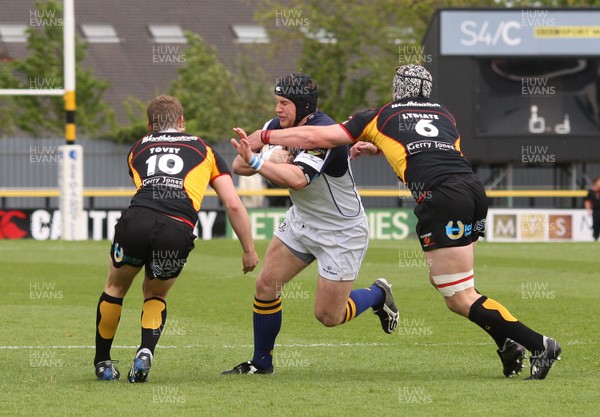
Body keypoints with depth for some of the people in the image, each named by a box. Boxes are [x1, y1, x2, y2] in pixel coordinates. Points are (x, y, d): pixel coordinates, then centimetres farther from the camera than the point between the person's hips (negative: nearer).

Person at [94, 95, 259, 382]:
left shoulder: (138, 149, 30)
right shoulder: (204, 150, 26)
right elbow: (233, 205, 19)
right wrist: (249, 250, 26)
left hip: (136, 220, 0)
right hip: (178, 230, 0)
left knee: (116, 287, 28)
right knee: (155, 294, 26)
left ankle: (102, 361, 33)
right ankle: (145, 354, 3)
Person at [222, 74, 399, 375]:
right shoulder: (278, 127, -5)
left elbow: (298, 179, -43)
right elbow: (238, 165, -9)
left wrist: (256, 161, -50)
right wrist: (270, 159, -28)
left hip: (342, 233, -7)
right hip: (301, 221, 7)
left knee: (328, 316, -3)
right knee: (266, 285, -3)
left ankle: (378, 295, 25)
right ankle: (261, 362, 12)